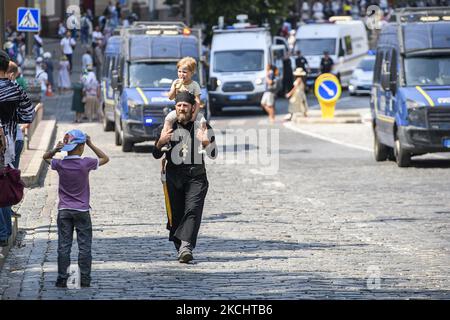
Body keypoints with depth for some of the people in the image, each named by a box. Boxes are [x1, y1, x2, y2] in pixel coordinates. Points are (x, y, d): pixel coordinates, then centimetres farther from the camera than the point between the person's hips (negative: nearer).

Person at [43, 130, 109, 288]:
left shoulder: (60, 164, -7)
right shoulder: (86, 163, -13)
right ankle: (85, 279, 7)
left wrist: (56, 150, -7)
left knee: (63, 246, 5)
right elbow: (105, 158, 2)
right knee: (84, 246, 7)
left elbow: (45, 157, 13)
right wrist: (91, 144, -1)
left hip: (64, 211, 2)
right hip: (82, 211, -2)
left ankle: (62, 278, 4)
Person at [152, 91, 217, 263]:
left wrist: (207, 143, -21)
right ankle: (181, 249, 14)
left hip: (196, 176, -2)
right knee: (175, 213, 1)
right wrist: (160, 142, -8)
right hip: (173, 177, 2)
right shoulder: (168, 127, 10)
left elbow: (213, 155, -1)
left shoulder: (202, 127, 5)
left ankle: (186, 246, -29)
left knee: (193, 209, -19)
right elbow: (156, 155, 12)